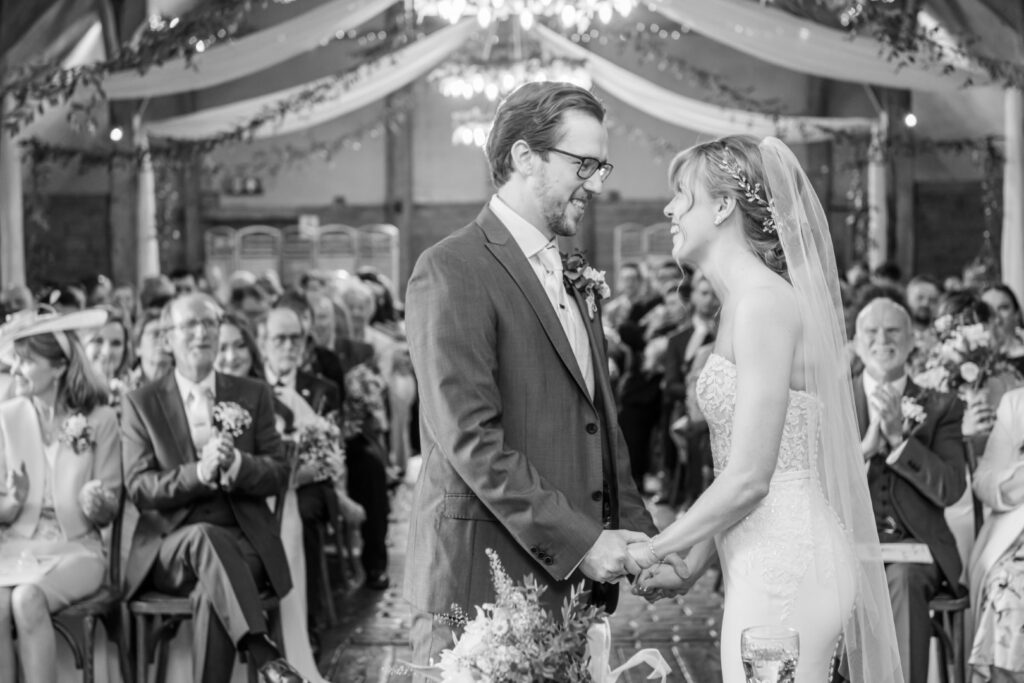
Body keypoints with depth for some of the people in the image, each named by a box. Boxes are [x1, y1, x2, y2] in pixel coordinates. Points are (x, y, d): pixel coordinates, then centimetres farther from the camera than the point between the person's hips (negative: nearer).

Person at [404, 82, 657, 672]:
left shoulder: (574, 279, 17)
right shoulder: (452, 270, -9)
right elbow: (471, 439, -16)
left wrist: (638, 535, 5)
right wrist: (578, 541, -16)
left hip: (575, 581, 7)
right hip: (484, 582, -7)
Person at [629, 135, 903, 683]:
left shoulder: (763, 300, -14)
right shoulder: (744, 298, 15)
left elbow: (747, 478, -18)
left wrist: (650, 551, -8)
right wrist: (693, 561, 10)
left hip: (783, 570, -9)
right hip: (768, 565, 9)